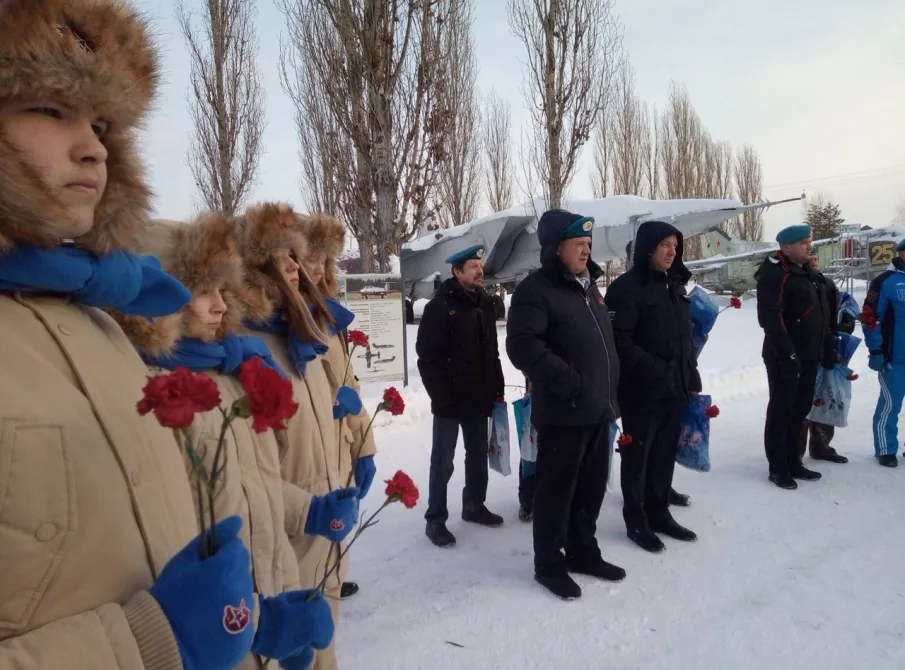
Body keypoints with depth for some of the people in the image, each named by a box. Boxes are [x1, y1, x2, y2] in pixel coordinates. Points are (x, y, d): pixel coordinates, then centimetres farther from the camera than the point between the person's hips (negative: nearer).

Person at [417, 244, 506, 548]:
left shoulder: (485, 304, 10)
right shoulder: (440, 306, -12)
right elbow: (427, 356, -15)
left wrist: (497, 388, 10)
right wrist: (441, 396, -18)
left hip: (479, 399, 7)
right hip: (451, 401, -7)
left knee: (478, 455, 17)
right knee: (443, 461, 2)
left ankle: (474, 506, 35)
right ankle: (435, 520, 14)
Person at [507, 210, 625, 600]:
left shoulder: (589, 287, 16)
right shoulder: (536, 289, -12)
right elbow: (521, 345, -23)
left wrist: (609, 389, 16)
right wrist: (567, 380, -23)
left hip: (598, 408, 9)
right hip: (563, 411, -8)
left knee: (592, 485, 17)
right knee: (556, 489, 3)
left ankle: (582, 550, 34)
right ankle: (549, 563, 19)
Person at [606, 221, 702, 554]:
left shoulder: (675, 285, 13)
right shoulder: (626, 287, -12)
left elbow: (685, 336, 18)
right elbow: (620, 343, -18)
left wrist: (690, 376, 12)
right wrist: (655, 372, -20)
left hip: (676, 387, 7)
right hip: (641, 390, -7)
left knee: (665, 453, 16)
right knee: (638, 455, 6)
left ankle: (659, 513, 30)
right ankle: (636, 520, 19)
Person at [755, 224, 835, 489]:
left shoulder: (807, 274, 18)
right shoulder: (775, 274, -13)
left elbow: (820, 316, 24)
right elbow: (770, 317, -23)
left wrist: (828, 348, 21)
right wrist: (787, 352, -27)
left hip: (808, 356, 9)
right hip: (785, 358, -9)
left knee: (800, 409, 15)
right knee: (781, 411, -2)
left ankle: (793, 462, 26)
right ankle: (778, 468, 7)